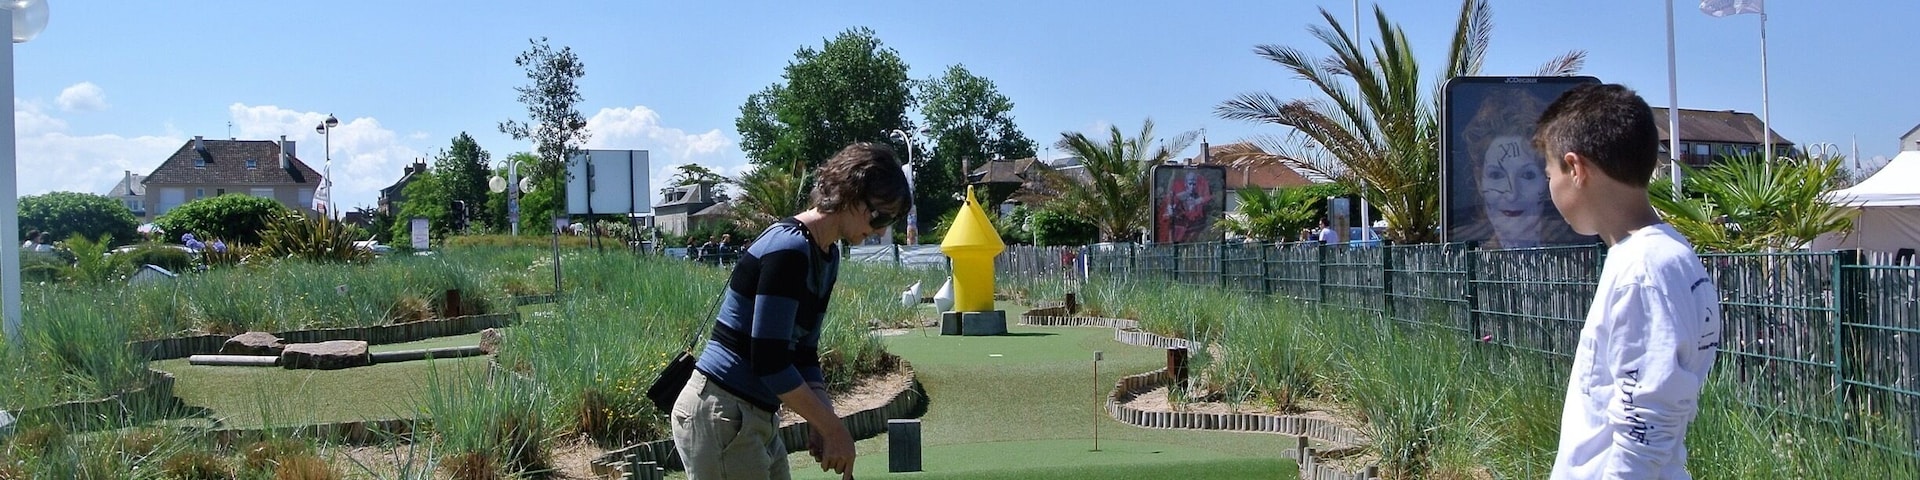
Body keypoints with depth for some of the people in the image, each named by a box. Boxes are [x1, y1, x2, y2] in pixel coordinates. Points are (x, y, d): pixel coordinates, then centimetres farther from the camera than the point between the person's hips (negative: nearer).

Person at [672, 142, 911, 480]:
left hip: (757, 419, 10)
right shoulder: (789, 248, -19)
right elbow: (769, 361, -22)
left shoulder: (827, 256, 12)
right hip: (721, 417, -10)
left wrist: (825, 421, 1)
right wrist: (833, 428, -15)